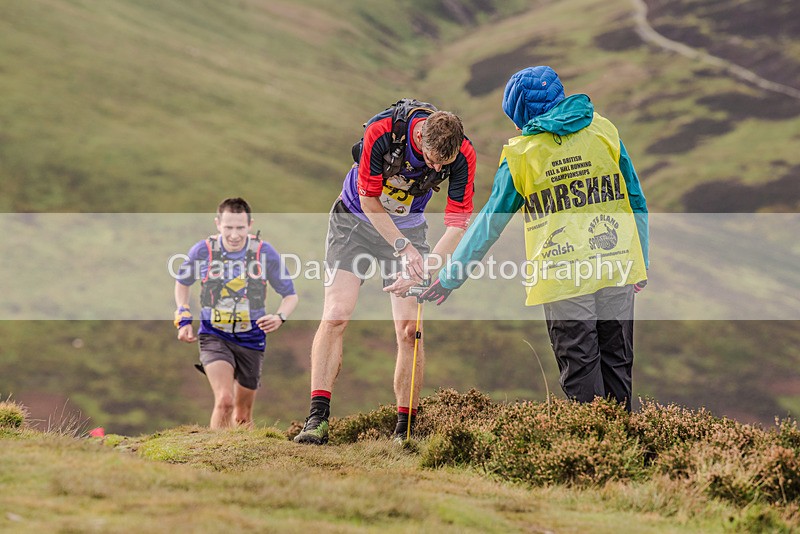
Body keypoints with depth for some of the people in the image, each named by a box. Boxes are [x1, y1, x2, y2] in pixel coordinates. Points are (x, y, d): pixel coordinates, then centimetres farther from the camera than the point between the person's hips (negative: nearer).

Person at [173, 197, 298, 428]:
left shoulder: (265, 253, -11)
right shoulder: (202, 251, -11)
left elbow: (290, 296, -1)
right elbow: (182, 282, 11)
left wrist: (279, 317, -22)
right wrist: (183, 318, -2)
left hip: (251, 339, 2)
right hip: (214, 336, -2)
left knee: (243, 416, 12)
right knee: (225, 402, -25)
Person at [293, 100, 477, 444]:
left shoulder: (463, 155, -24)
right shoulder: (381, 132, -31)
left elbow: (459, 222, -19)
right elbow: (369, 199, -19)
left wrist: (420, 271, -29)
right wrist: (402, 247, -26)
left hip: (409, 226, 2)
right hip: (357, 218, -2)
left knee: (409, 329, -8)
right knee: (335, 316, -15)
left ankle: (405, 431, 0)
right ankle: (317, 419, -16)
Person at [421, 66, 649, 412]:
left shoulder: (520, 153, -1)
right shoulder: (604, 131, 7)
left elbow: (489, 223, 5)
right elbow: (636, 203, 11)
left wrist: (450, 277, 14)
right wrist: (640, 264, 18)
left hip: (564, 277, -3)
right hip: (616, 270, 3)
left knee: (580, 370, 3)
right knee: (617, 363, 12)